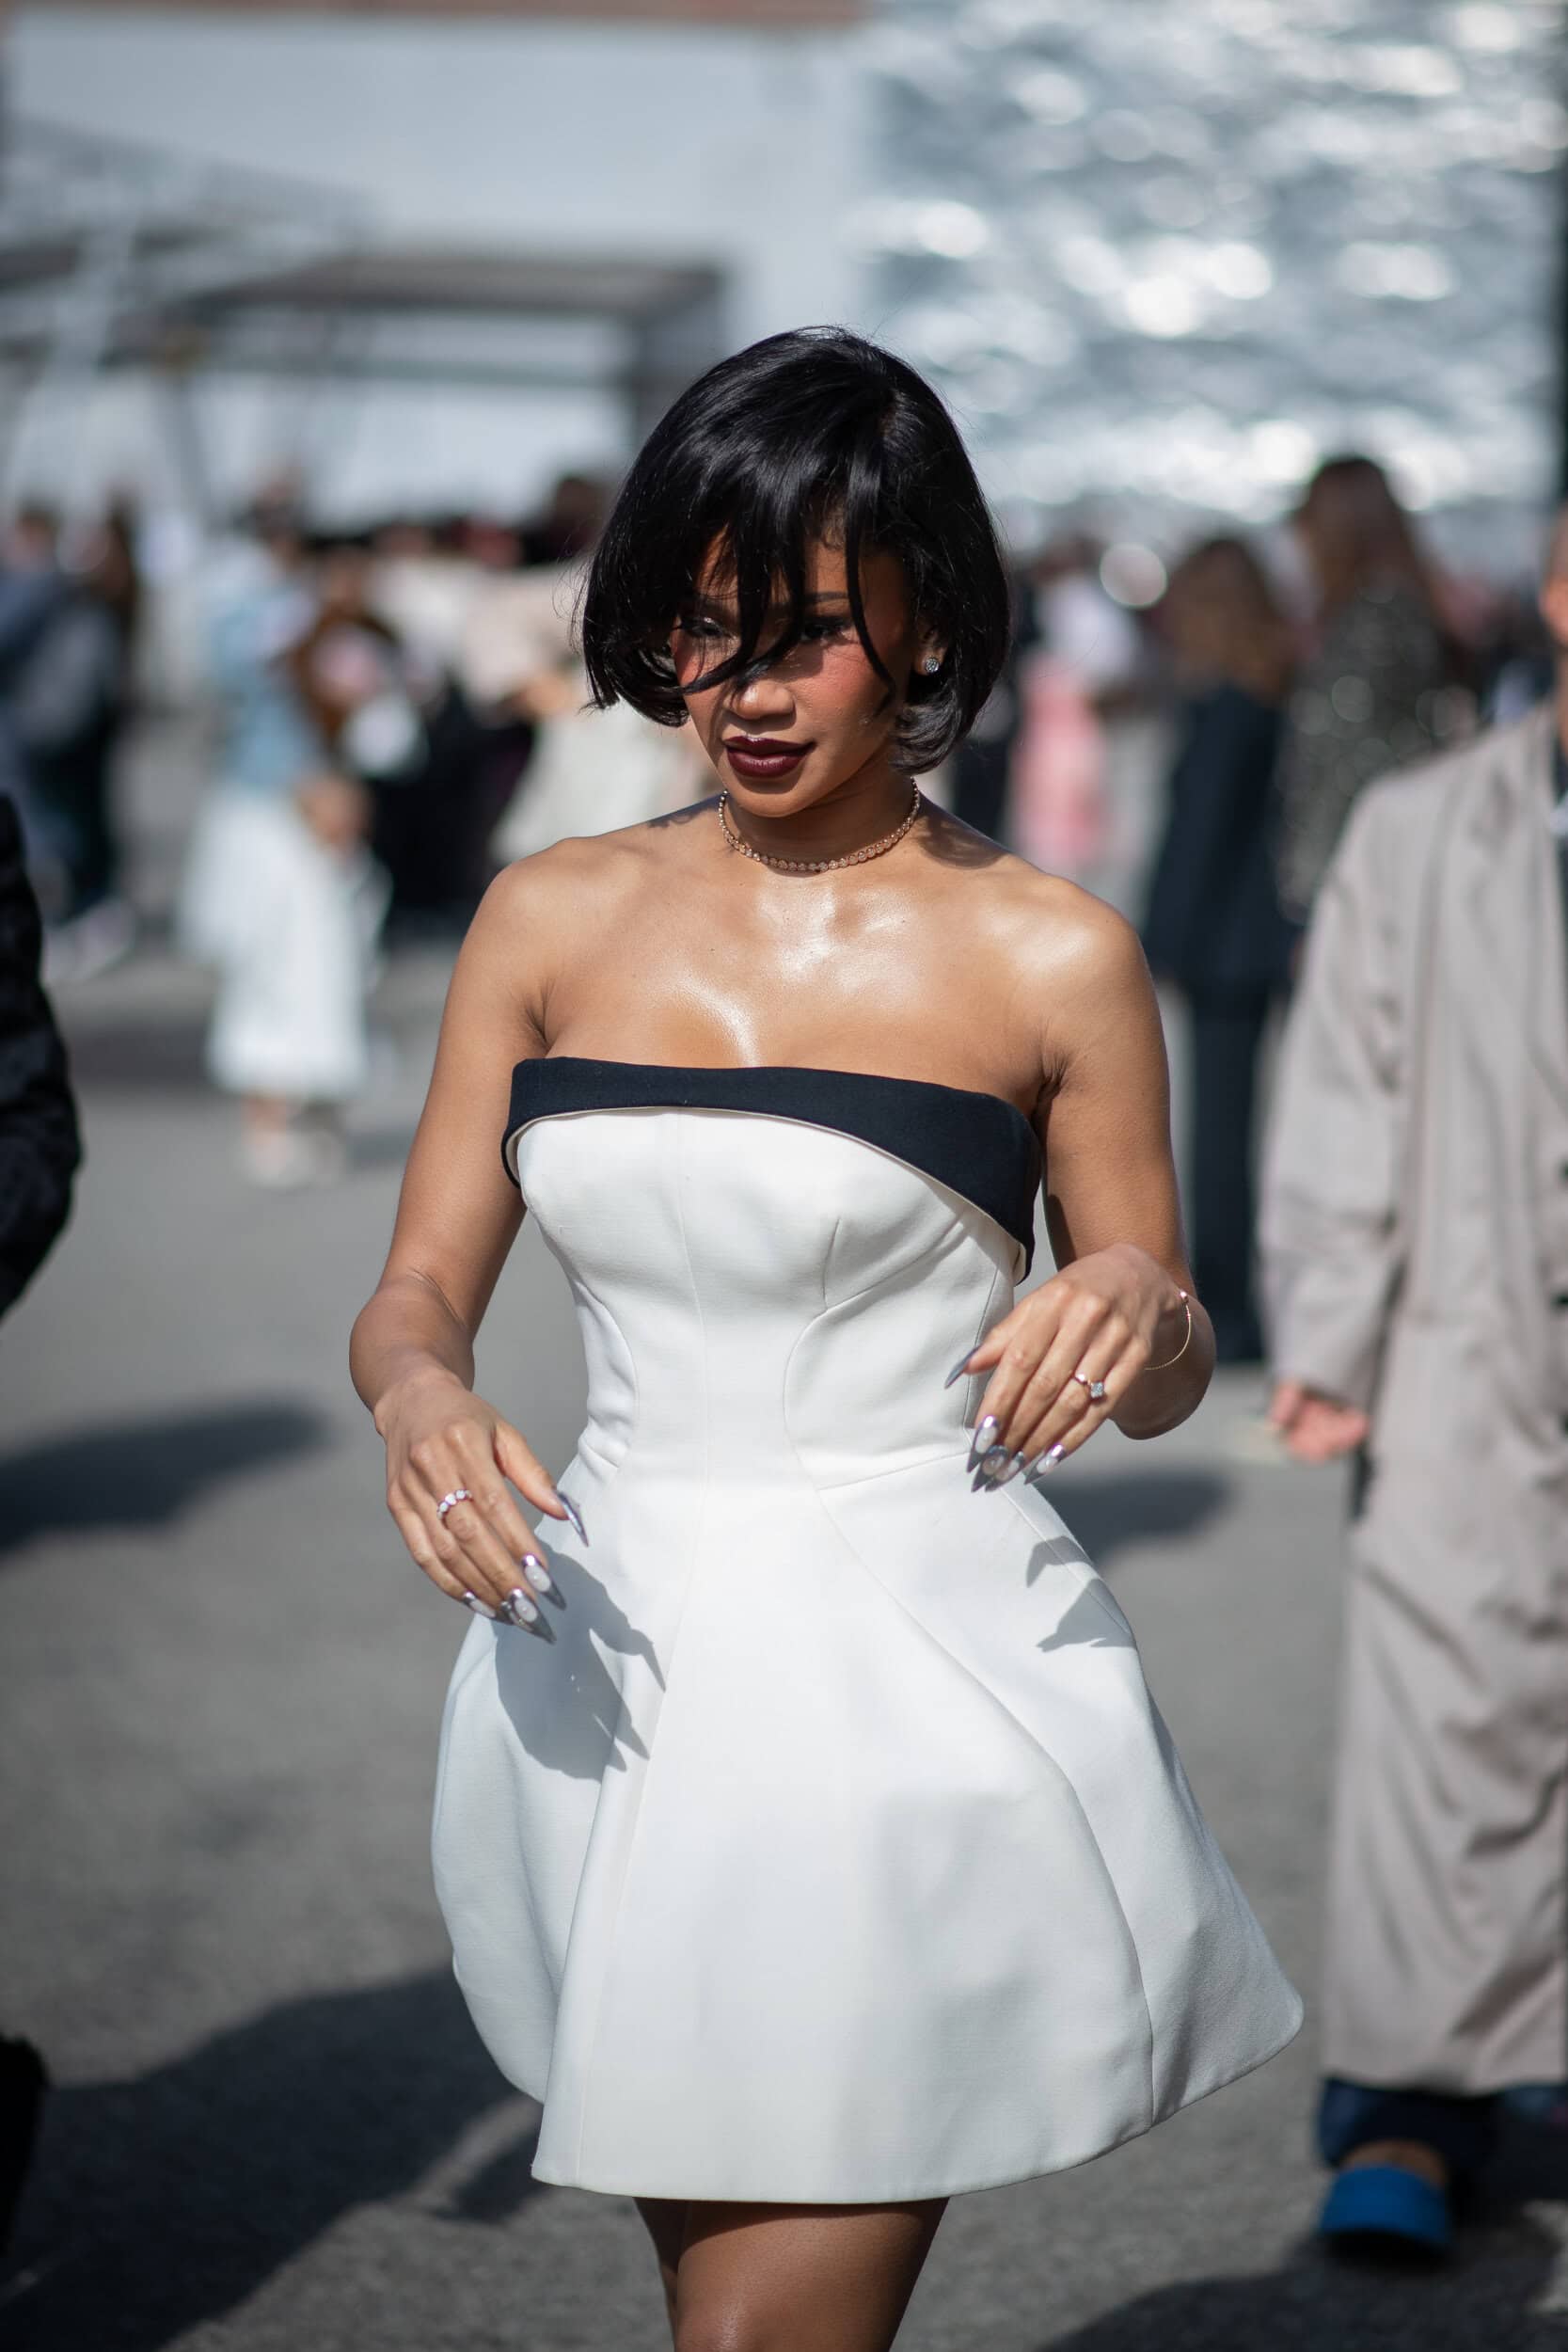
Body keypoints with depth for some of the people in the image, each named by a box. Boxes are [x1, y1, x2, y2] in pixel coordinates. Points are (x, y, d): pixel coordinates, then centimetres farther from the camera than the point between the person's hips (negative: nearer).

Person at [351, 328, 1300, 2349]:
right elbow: (412, 1301, 8)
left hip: (913, 1688, -4)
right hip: (618, 1675, 4)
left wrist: (1143, 1315, -17)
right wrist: (423, 1399, -15)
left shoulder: (1048, 960, -3)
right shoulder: (553, 919, 6)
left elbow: (1163, 1386, 6)